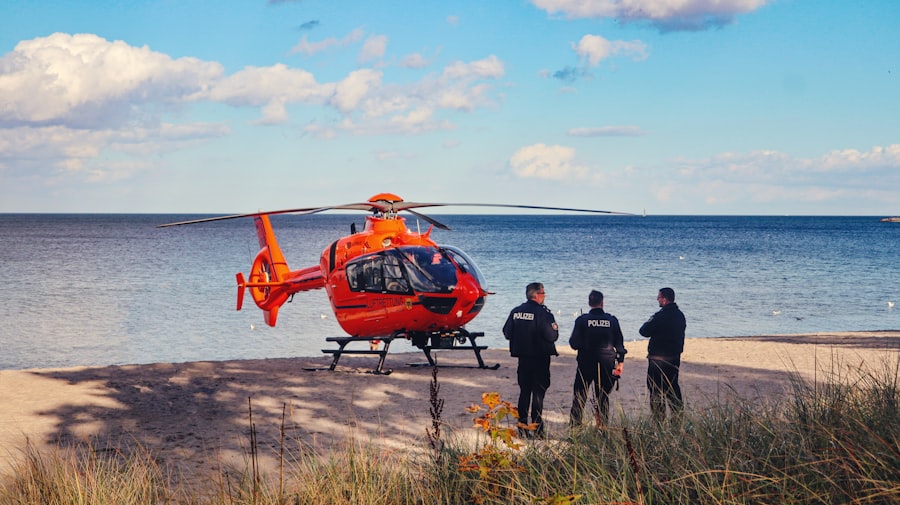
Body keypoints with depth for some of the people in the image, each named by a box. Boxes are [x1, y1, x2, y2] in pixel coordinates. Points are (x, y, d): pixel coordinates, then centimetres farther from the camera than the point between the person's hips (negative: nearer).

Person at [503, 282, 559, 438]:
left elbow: (507, 333, 7)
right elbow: (552, 336, -19)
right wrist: (555, 329, 2)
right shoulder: (542, 313, -14)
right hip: (540, 359, -5)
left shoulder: (515, 312, 4)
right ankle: (537, 427, -2)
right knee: (538, 392, -1)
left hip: (522, 358, 5)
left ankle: (522, 426, 14)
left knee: (524, 391, 13)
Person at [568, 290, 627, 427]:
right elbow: (619, 343, 2)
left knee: (579, 395, 7)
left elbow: (574, 344, -6)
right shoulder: (612, 320, -1)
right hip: (606, 364, 1)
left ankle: (574, 426, 6)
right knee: (603, 397, 9)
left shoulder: (582, 320, -7)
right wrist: (620, 361, 11)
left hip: (586, 364, -1)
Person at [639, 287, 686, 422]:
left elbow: (644, 331, -14)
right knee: (673, 386, 16)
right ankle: (678, 415, 18)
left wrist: (648, 323, 5)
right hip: (675, 358, 8)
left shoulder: (660, 316, -20)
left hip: (659, 359, -8)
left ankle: (658, 418, -1)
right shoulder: (680, 315, 6)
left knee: (656, 389, -1)